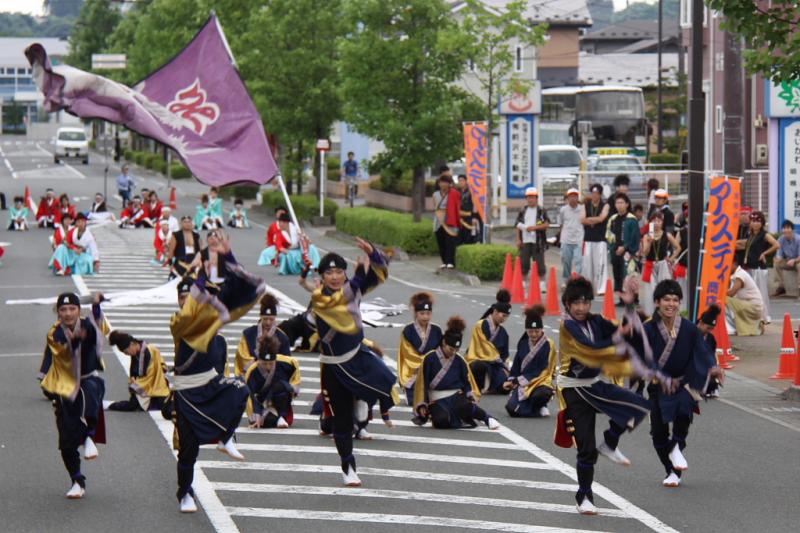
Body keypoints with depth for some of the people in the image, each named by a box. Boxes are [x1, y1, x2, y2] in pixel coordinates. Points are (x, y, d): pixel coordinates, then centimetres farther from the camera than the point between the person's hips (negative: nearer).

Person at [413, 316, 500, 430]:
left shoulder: (459, 360, 3)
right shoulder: (430, 359, -5)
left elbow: (467, 381, 12)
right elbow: (423, 383, -1)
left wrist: (471, 397, -3)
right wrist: (422, 405, -3)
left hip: (456, 396, 1)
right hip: (438, 401, -1)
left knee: (464, 407, -36)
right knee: (442, 420, -36)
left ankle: (486, 418, -10)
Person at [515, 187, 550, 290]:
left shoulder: (542, 211, 2)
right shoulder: (523, 211, 13)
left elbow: (547, 224, -5)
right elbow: (518, 226, 15)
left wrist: (534, 227, -15)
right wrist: (518, 239, 7)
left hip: (538, 242, -4)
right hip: (525, 242, 4)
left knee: (539, 263, -4)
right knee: (524, 263, 6)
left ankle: (542, 283, 2)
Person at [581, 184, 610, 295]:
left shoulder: (605, 206, 5)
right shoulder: (586, 206, 12)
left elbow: (601, 218, -10)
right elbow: (582, 220, -1)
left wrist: (589, 220, -2)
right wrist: (595, 220, -10)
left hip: (601, 239, -3)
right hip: (588, 239, 3)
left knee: (601, 264, -9)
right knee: (587, 263, 3)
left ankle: (601, 289, -10)